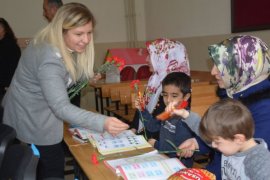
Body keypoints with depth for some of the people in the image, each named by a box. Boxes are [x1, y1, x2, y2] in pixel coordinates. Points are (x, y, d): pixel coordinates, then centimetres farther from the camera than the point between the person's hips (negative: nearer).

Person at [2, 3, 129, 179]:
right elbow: (61, 107, -40)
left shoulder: (63, 46, -5)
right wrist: (103, 122, -50)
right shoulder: (50, 59, -34)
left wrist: (91, 76, -10)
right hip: (32, 123, -9)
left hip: (38, 115, 9)